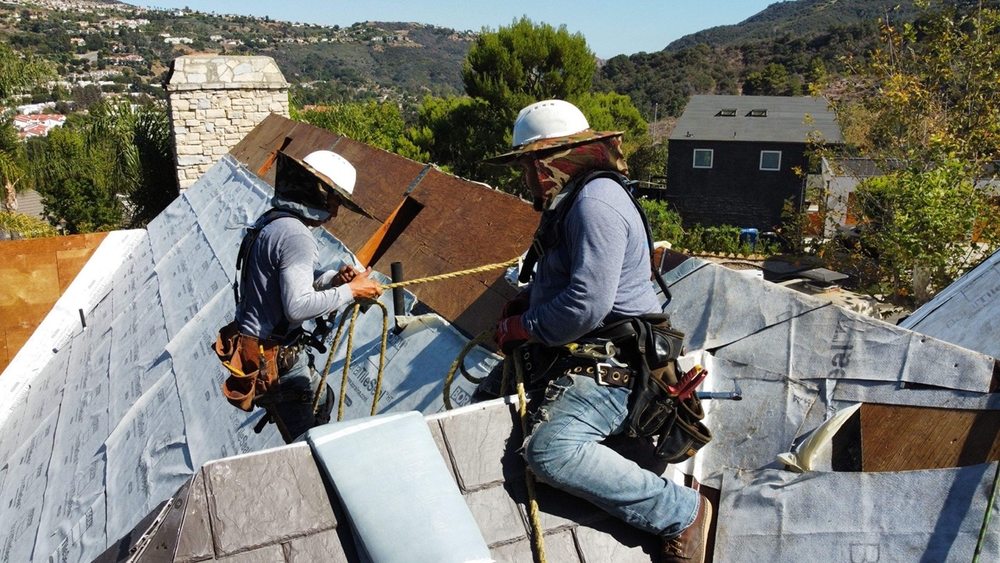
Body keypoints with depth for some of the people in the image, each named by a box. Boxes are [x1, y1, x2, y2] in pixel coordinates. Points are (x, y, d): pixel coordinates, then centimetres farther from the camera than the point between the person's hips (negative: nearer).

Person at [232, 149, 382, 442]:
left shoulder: (272, 221, 7)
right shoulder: (294, 236, -25)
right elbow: (298, 305, -31)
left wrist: (333, 278, 1)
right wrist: (350, 291, -21)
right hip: (274, 357, -10)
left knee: (322, 401, 26)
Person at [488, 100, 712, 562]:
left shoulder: (594, 203, -19)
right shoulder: (573, 199, 15)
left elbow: (587, 306, -28)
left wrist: (521, 327, -13)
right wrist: (522, 303, 11)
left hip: (619, 367, -12)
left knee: (550, 450, -30)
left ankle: (682, 512, -14)